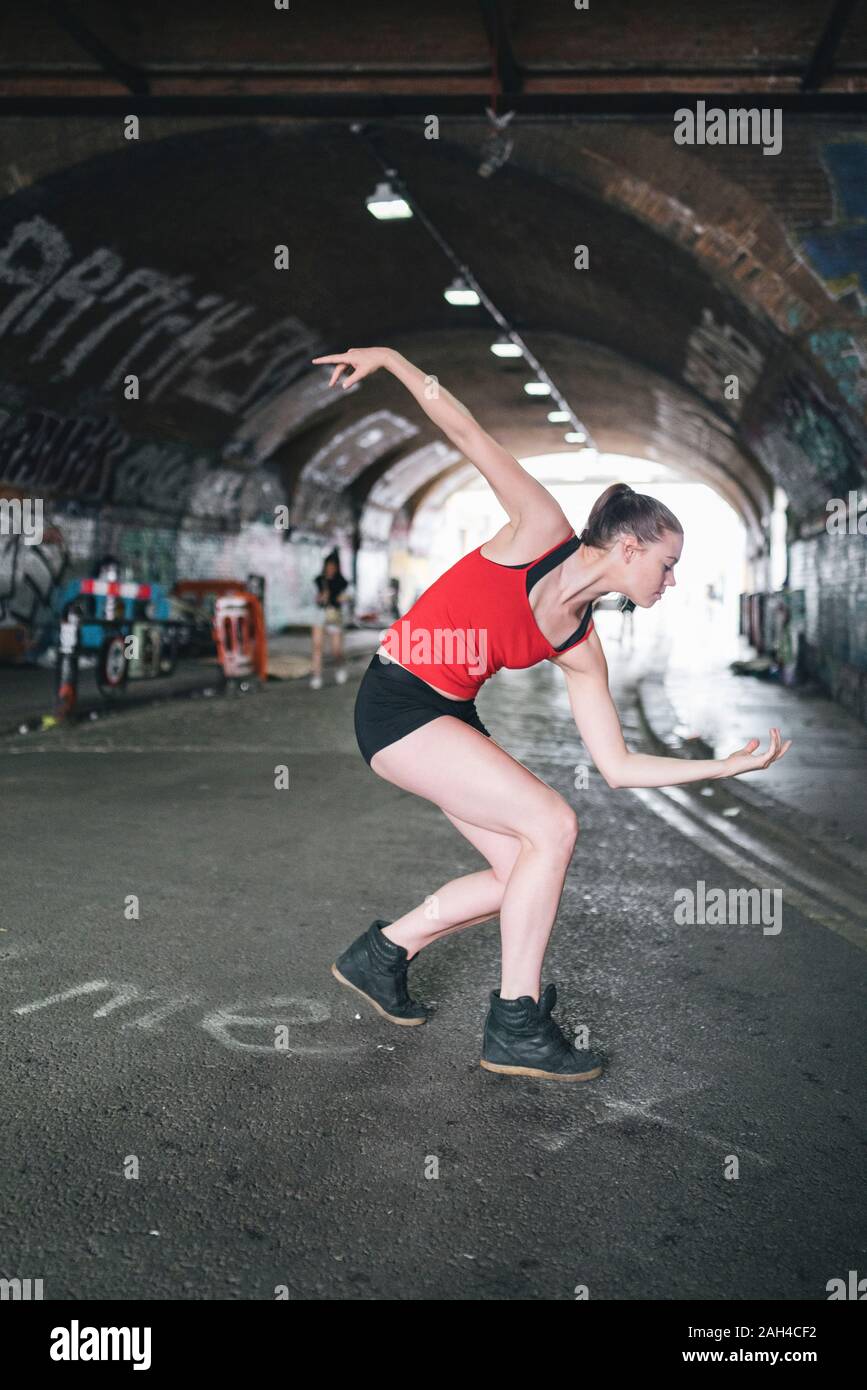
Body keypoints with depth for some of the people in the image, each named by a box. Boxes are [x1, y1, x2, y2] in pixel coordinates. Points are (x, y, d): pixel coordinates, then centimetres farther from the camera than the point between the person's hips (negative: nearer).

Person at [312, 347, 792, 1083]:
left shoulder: (581, 649, 6)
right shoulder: (542, 531, -9)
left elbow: (618, 765, 5)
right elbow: (469, 434, -8)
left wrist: (730, 765, 3)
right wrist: (391, 360, -10)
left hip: (451, 717, 8)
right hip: (398, 700, -8)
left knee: (526, 869, 1)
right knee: (553, 824, -17)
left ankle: (383, 953, 19)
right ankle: (516, 1026, -8)